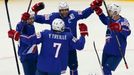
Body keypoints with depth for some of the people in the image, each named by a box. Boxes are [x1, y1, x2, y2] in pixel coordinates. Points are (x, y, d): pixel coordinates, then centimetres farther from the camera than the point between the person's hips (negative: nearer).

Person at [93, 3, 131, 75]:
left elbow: (127, 32, -37)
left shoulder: (123, 21, -22)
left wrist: (119, 28, -55)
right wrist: (99, 12, 8)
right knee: (105, 67, 23)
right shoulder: (110, 19, -1)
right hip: (107, 49, 8)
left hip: (117, 52, -8)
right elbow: (104, 19, 22)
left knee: (107, 69, -14)